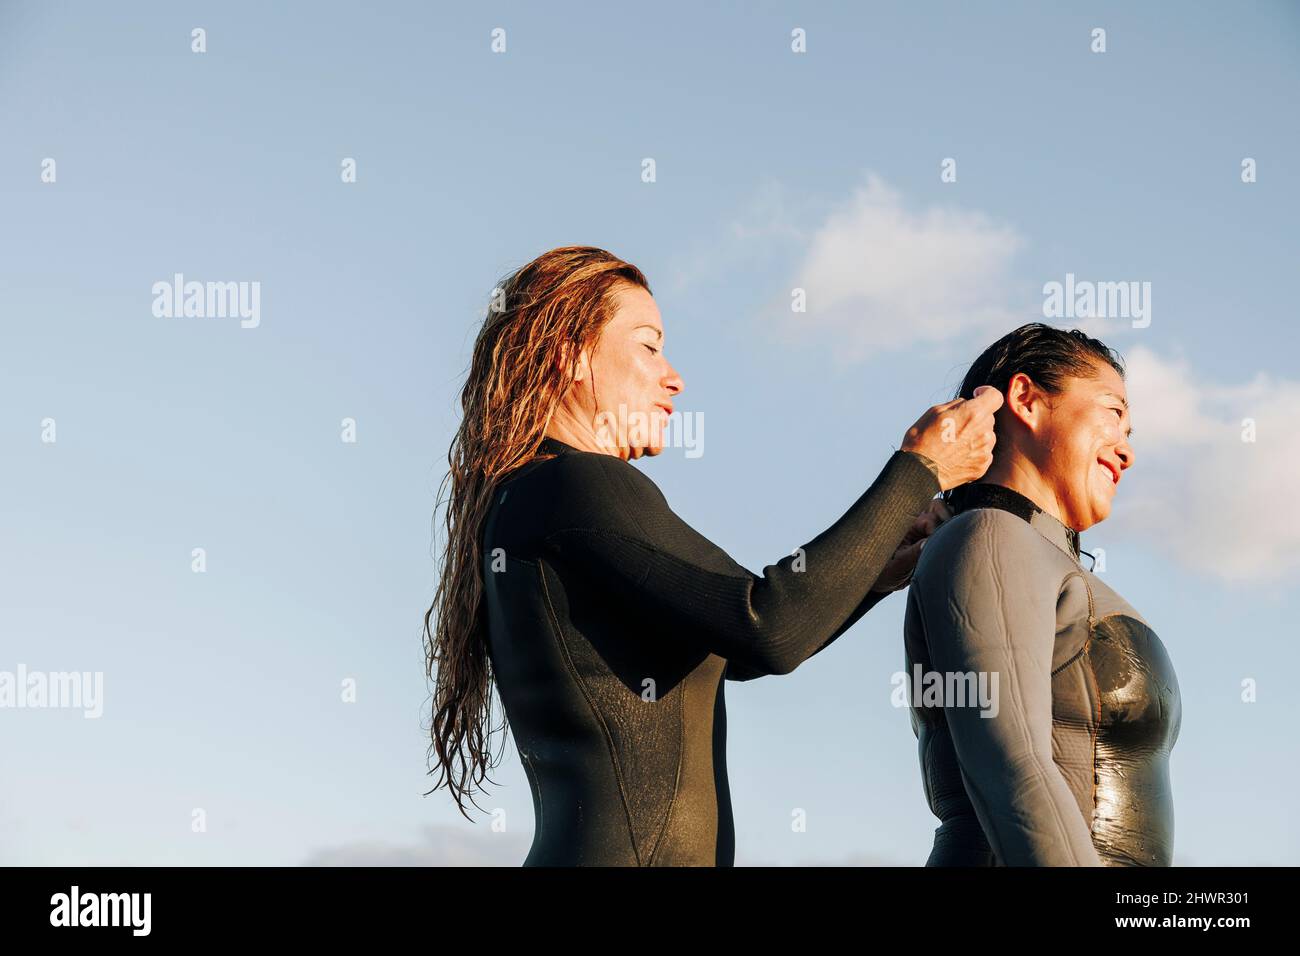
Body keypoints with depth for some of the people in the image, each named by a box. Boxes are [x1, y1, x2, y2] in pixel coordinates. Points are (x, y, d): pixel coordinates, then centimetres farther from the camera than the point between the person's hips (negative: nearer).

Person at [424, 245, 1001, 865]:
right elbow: (770, 629, -18)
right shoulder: (578, 487, -9)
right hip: (628, 856, -10)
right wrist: (919, 469, -7)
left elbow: (733, 652, 25)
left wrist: (883, 569, 15)